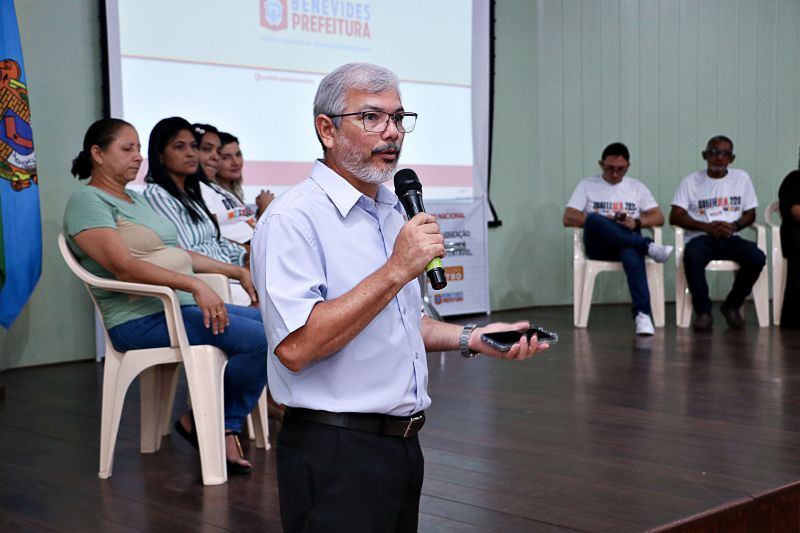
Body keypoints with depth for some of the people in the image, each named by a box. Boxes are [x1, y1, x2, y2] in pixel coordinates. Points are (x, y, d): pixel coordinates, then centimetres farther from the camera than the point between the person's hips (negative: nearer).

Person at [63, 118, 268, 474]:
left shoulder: (136, 199, 23)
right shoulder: (87, 201, -7)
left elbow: (176, 254, 25)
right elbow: (124, 267, -21)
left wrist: (236, 271, 16)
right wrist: (194, 285, -30)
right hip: (143, 319, -10)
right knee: (261, 340, -24)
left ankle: (228, 429, -1)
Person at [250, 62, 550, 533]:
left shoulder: (393, 212, 14)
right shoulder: (293, 219, -16)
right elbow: (295, 347, -27)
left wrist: (470, 338, 9)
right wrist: (397, 271, -25)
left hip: (403, 441, 9)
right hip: (337, 453, -9)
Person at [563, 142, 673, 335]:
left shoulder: (637, 187, 20)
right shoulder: (587, 185, 14)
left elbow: (658, 218, 12)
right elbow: (568, 218, 2)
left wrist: (636, 222, -10)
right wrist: (602, 222, -11)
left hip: (629, 243, 0)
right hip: (599, 245, 0)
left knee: (632, 254, -40)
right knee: (592, 219, -36)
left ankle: (642, 314, -52)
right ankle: (648, 246, -34)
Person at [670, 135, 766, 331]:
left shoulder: (742, 178, 12)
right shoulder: (691, 181, 5)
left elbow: (750, 214, 13)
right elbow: (675, 217, -3)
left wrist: (734, 226, -10)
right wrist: (708, 227, -14)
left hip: (731, 238, 2)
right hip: (701, 237, -2)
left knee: (757, 257, -27)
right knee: (692, 256, -37)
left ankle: (732, 305, -3)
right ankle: (703, 311, -20)